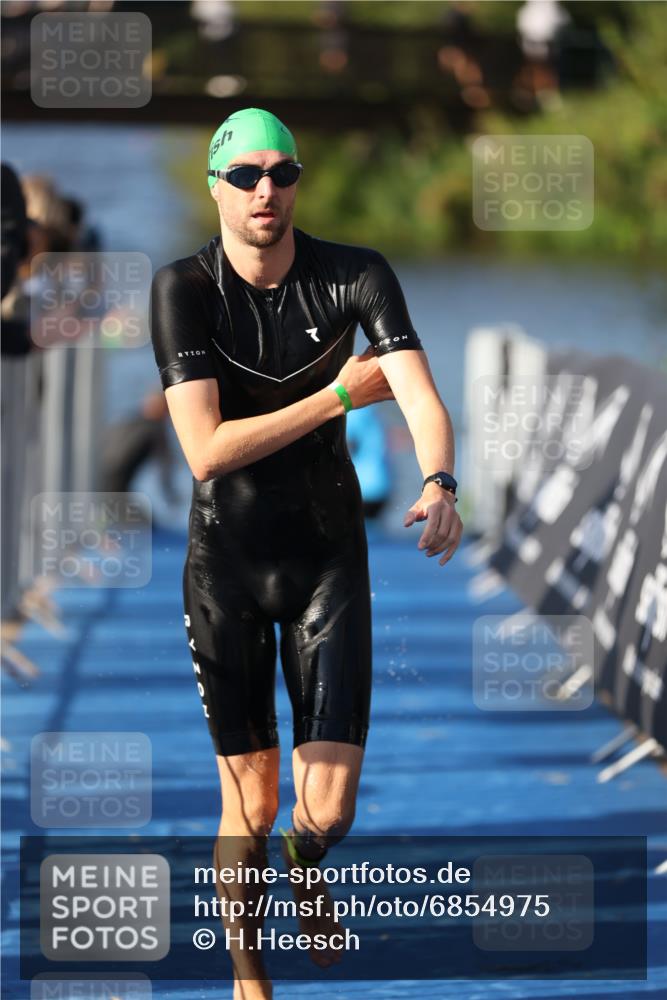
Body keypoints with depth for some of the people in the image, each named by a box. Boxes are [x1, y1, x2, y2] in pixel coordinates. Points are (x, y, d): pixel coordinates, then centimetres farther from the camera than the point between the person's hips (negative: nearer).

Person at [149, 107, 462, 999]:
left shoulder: (355, 275, -8)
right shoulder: (184, 289, -12)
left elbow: (421, 395, -21)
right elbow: (207, 451, -20)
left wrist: (440, 483, -41)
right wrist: (340, 396, -19)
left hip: (330, 556, 1)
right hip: (226, 564, -1)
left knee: (329, 810, -6)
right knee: (250, 803, 2)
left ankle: (305, 867, 33)